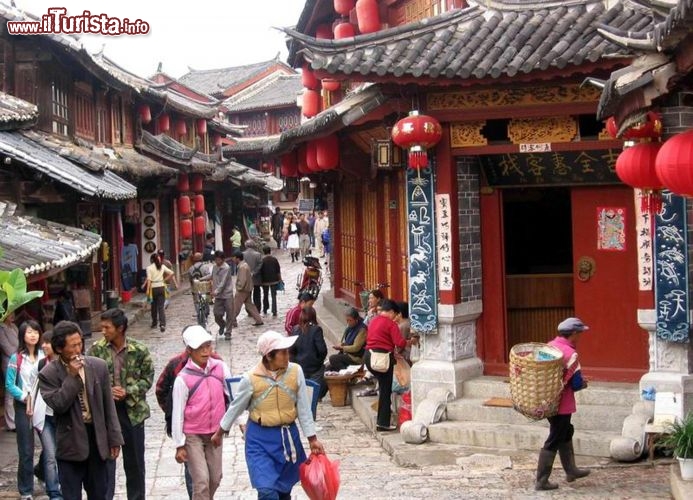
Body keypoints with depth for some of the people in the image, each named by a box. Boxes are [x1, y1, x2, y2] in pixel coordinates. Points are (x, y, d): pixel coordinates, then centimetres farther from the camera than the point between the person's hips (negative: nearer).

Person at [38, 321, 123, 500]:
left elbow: (108, 406, 4)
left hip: (97, 440, 3)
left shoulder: (98, 366, 0)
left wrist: (114, 438, 4)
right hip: (70, 444, -3)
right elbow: (58, 405, -19)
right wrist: (72, 376, -20)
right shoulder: (48, 374, -8)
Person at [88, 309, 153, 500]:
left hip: (132, 409, 0)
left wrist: (128, 392, -16)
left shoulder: (139, 350, -7)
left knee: (134, 459, 12)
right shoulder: (97, 349, -4)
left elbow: (148, 378, -2)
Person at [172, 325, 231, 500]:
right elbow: (177, 414, -10)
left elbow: (233, 395, 2)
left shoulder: (220, 367, -6)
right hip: (192, 435, -4)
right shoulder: (183, 379, -16)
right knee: (201, 481, -8)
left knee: (215, 478, 15)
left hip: (215, 433, 4)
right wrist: (179, 445, -8)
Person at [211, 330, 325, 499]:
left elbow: (304, 408, -1)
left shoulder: (295, 371, -10)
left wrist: (312, 439, 1)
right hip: (260, 439, -3)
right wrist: (219, 433, 11)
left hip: (288, 436, 3)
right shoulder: (251, 378, -16)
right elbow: (235, 408, 0)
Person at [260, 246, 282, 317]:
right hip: (274, 280, 0)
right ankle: (274, 312, -5)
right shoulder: (274, 259, -5)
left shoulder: (262, 260, -9)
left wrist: (261, 280, 5)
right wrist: (279, 279, 10)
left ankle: (265, 310, 25)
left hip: (265, 280, 0)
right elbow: (278, 270, -1)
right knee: (274, 296, 2)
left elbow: (260, 271, -5)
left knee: (265, 295, 16)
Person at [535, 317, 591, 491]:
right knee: (554, 441, 1)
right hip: (561, 404, -8)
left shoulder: (550, 346, 4)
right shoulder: (570, 353, -20)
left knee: (566, 432, 24)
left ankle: (571, 470, 35)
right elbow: (576, 384, -22)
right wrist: (584, 383, 0)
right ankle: (541, 481, 6)